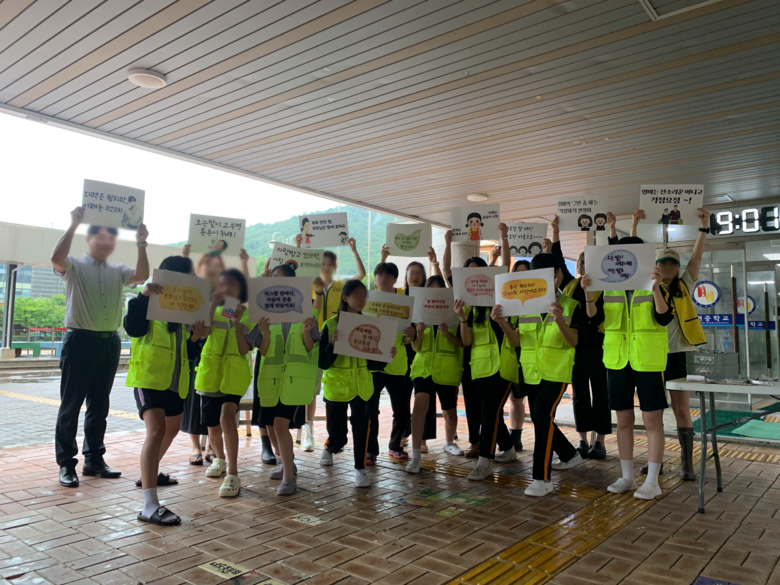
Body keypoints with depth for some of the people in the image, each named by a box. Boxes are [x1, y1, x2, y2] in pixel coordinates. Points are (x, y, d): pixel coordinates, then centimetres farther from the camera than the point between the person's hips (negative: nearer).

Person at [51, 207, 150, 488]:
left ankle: (94, 460, 21)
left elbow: (142, 275, -6)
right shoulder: (75, 266, 0)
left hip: (110, 343, 5)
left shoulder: (118, 271, 12)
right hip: (80, 341, -4)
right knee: (71, 404, 1)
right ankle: (66, 464, 10)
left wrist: (141, 244, -14)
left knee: (99, 405, 11)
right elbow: (56, 258, -21)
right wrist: (73, 225, -23)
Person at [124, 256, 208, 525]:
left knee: (171, 429, 24)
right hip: (149, 377, -8)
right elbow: (132, 328, -26)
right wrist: (143, 295, -35)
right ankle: (150, 506, -23)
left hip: (175, 381, 8)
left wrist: (196, 337, -10)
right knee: (156, 430, -22)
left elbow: (189, 354, 10)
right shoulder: (151, 302, -9)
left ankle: (150, 473, 50)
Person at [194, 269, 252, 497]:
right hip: (211, 373, 4)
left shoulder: (248, 313, 0)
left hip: (234, 373, -4)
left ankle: (232, 474, -18)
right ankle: (220, 458, 42)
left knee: (227, 416, -24)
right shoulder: (214, 310, 8)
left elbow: (244, 349, -9)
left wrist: (237, 323, -19)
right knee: (213, 427, 12)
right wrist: (214, 304, -18)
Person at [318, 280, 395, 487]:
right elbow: (322, 362, -11)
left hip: (361, 385, 3)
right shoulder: (330, 325, -8)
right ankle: (329, 449, 41)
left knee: (361, 426, -5)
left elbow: (372, 362, 7)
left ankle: (360, 469, 14)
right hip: (336, 385, -2)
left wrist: (387, 356, -11)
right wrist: (332, 344, -28)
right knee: (337, 434, 6)